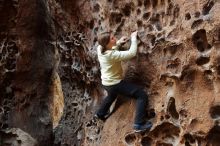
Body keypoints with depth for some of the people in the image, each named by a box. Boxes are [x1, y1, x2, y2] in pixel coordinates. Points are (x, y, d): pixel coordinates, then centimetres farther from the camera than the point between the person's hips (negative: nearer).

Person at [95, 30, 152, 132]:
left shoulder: (100, 49, -7)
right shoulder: (112, 55, -31)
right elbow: (132, 53, -30)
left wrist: (118, 43, 2)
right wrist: (133, 38, -19)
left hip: (106, 83, 9)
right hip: (115, 84, -8)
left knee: (111, 96, 42)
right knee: (142, 95, -8)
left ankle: (101, 113, 62)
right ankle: (139, 124, -10)